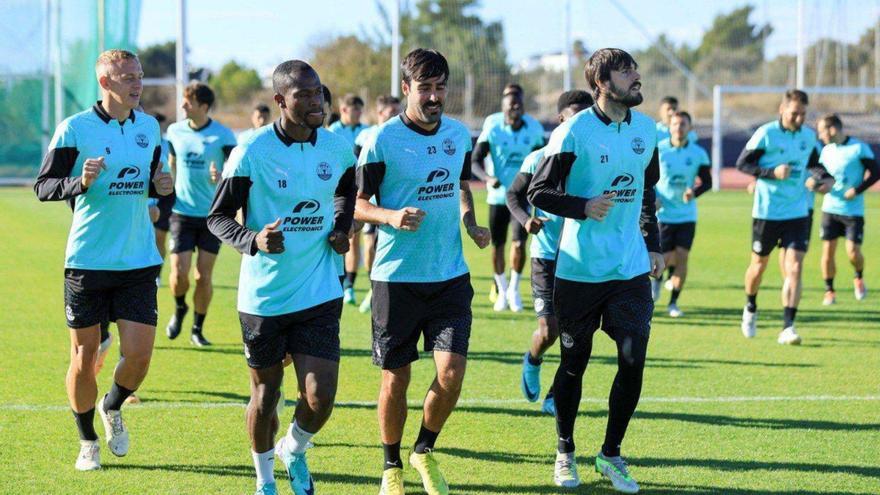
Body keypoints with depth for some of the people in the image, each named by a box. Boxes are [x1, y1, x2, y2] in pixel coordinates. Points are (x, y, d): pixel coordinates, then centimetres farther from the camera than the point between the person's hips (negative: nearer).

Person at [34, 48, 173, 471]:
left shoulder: (149, 127, 7)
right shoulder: (75, 129, -8)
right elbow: (42, 187, -6)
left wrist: (160, 187, -2)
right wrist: (79, 183, -24)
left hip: (138, 262, 3)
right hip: (87, 261, -3)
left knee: (139, 355, -5)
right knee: (84, 359, 4)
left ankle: (113, 408, 27)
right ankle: (87, 442, 24)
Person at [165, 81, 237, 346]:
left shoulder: (222, 135, -8)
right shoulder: (175, 131, 4)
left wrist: (222, 177, -30)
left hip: (212, 215, -2)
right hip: (182, 213, 2)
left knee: (204, 276, 0)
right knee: (179, 273, -7)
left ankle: (198, 329, 16)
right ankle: (179, 309, 25)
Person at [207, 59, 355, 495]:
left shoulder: (337, 149, 0)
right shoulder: (252, 152, -13)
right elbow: (218, 217, -7)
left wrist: (341, 228, 5)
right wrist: (252, 241, -26)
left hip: (319, 294, 2)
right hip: (263, 296, -2)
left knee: (320, 400, -6)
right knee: (265, 394, 11)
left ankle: (294, 451, 27)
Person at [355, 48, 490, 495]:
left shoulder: (459, 134, 5)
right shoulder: (382, 140, -9)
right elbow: (358, 204, -4)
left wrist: (470, 223, 5)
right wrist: (391, 216, -24)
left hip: (450, 276, 3)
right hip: (396, 277, -3)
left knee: (452, 371, -8)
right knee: (395, 379, 4)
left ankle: (425, 450, 17)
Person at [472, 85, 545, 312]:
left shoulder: (534, 129, -4)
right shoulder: (493, 128, -11)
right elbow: (475, 161, -10)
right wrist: (488, 178, -28)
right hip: (498, 195, 0)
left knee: (519, 244, -12)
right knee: (497, 245, 8)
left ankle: (514, 289, 10)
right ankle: (501, 290, 28)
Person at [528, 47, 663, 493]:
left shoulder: (646, 129, 7)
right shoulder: (575, 132, -10)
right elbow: (538, 192, -7)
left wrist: (653, 245, 18)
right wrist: (583, 207, -21)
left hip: (631, 268, 4)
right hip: (579, 268, -4)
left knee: (633, 360, -5)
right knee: (574, 363, 6)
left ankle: (611, 454, 10)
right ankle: (565, 453, 24)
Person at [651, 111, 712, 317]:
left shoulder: (698, 153, -2)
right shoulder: (658, 150, -6)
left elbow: (707, 181, 5)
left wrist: (694, 192, -16)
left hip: (687, 213, 1)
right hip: (663, 213, -1)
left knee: (682, 257, -6)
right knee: (665, 258, -4)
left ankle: (673, 303, 6)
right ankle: (657, 277, 33)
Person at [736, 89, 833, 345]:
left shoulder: (808, 136, 4)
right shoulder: (766, 134, -10)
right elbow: (742, 163, -8)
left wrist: (825, 178, 1)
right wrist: (773, 172, -20)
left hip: (797, 213, 3)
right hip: (766, 212, -3)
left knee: (794, 267, -11)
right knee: (759, 264, 12)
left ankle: (787, 328, -13)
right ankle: (750, 309, 41)